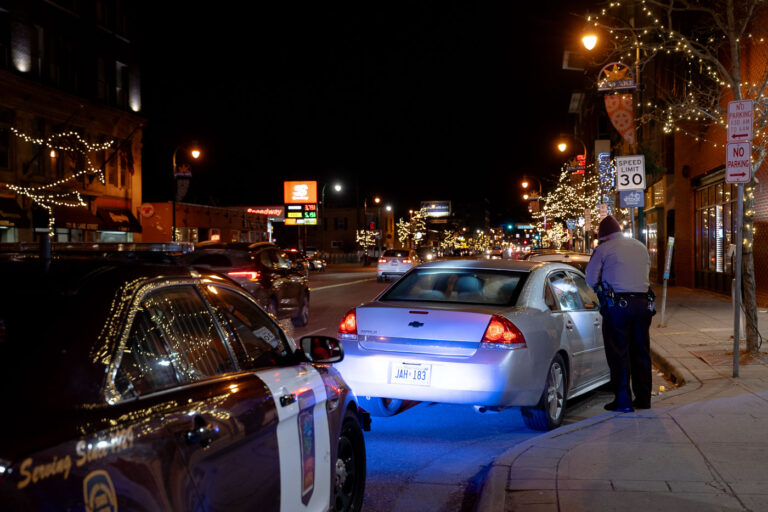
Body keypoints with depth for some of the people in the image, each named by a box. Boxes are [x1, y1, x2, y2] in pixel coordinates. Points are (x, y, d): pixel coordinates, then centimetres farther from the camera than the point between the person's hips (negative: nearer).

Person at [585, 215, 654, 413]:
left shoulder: (603, 249, -2)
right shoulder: (641, 247, 15)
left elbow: (591, 279, 2)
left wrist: (603, 288, 20)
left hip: (617, 305, -5)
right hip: (643, 303, 5)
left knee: (619, 353, 1)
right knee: (641, 352, 14)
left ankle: (623, 401, 1)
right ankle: (643, 398, 21)